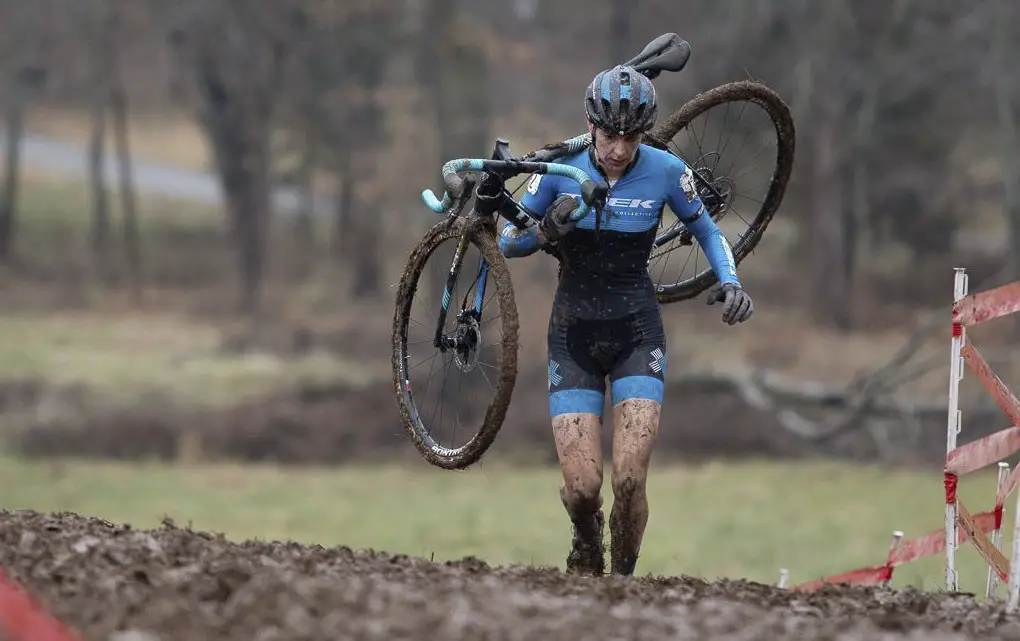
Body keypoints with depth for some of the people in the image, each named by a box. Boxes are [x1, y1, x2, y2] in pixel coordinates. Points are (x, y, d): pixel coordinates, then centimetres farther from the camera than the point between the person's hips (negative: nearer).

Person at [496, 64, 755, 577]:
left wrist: (730, 282, -9)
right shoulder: (561, 168, -7)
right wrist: (548, 230, -21)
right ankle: (586, 537, 26)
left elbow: (706, 231, 9)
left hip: (637, 332, 0)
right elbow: (508, 243, 0)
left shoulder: (664, 172, -7)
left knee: (629, 479, -16)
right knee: (582, 485, -10)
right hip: (574, 333, 0)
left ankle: (623, 578, 9)